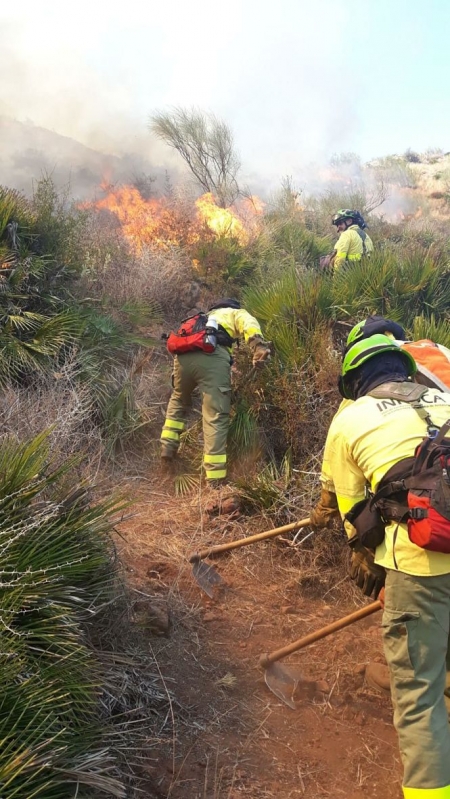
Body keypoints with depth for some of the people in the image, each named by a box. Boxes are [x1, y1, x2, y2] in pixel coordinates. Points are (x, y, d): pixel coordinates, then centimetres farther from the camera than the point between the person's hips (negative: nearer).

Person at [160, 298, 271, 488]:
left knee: (179, 401, 32)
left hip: (183, 355, 5)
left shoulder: (206, 316, 46)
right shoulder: (237, 313, 28)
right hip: (211, 355, -5)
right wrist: (258, 345, -18)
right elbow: (249, 324, 2)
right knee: (216, 418, -6)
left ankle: (167, 449, 27)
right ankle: (215, 482, -9)